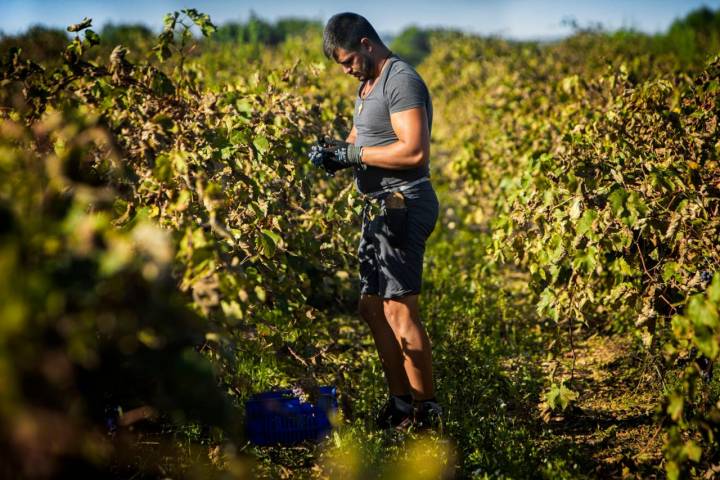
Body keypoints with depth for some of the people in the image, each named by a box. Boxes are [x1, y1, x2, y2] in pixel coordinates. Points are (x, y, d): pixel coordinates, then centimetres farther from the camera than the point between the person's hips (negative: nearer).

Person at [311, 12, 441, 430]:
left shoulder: (402, 80, -14)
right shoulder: (369, 84, 18)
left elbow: (415, 152, -24)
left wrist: (353, 153, -18)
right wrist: (337, 152, 0)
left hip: (404, 204, -10)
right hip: (381, 207, 10)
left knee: (399, 311, -10)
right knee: (373, 307, 11)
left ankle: (427, 412, 1)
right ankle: (401, 403, 20)